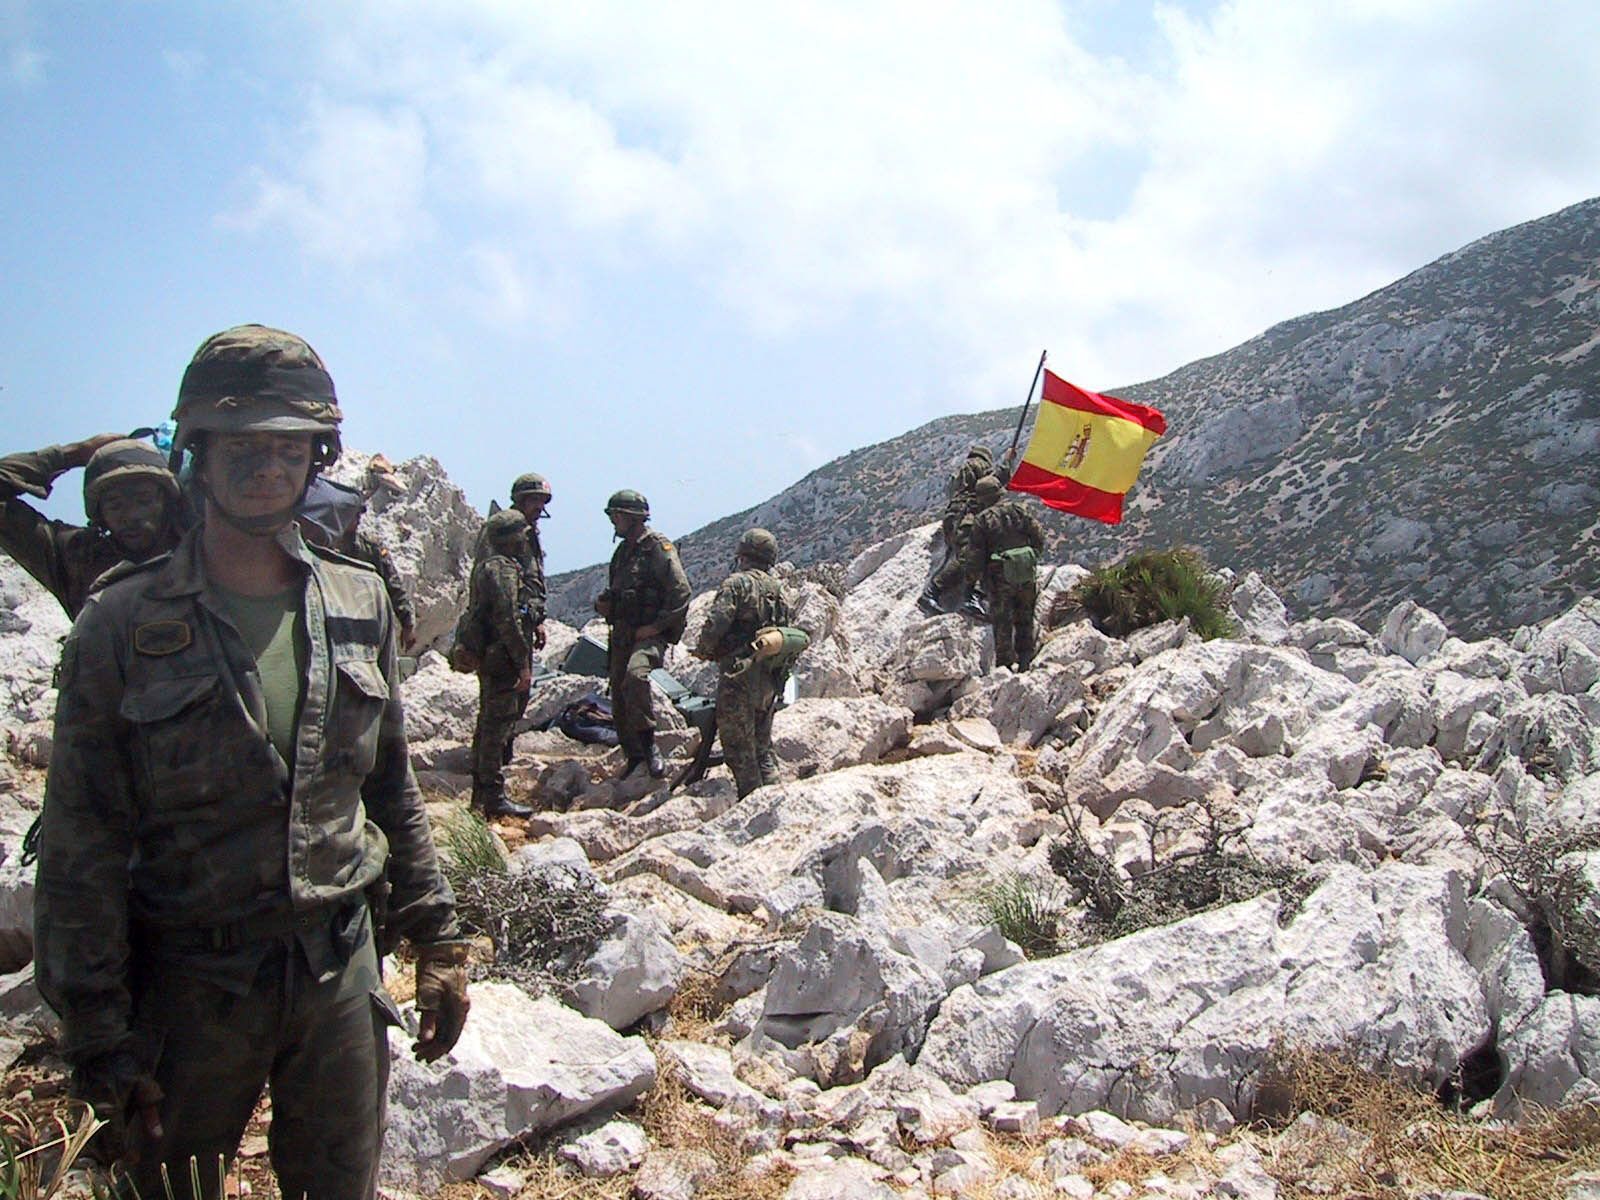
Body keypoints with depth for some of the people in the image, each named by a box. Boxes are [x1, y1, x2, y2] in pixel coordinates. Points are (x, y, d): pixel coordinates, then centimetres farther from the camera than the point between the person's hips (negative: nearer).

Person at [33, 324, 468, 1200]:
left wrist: (436, 941, 8)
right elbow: (81, 852, -7)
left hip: (341, 969, 3)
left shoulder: (359, 607, 2)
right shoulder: (123, 625, -8)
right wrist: (100, 1041, -9)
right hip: (190, 986, -2)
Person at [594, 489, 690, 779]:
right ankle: (634, 755, 23)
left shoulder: (659, 548, -9)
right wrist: (603, 604, 6)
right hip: (622, 634, 8)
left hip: (650, 634, -8)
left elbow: (681, 591, -17)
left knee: (636, 675, -33)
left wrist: (656, 626, -19)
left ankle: (649, 744, -22)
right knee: (619, 696, 8)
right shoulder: (622, 552, 16)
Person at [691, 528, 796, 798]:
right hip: (770, 681, 7)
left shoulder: (736, 584, -9)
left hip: (739, 677, -7)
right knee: (762, 745, 19)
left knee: (739, 747, 0)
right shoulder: (778, 589, 13)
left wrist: (704, 651, 0)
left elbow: (714, 624, -18)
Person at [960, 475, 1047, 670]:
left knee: (1002, 623, 7)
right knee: (1024, 620, 17)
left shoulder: (981, 520, -8)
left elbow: (974, 554, -6)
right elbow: (1038, 535, 5)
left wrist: (970, 579, 8)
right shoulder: (1019, 509, 1)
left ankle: (1004, 664, 8)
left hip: (1000, 579, -3)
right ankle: (1025, 662, 21)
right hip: (1027, 574, 3)